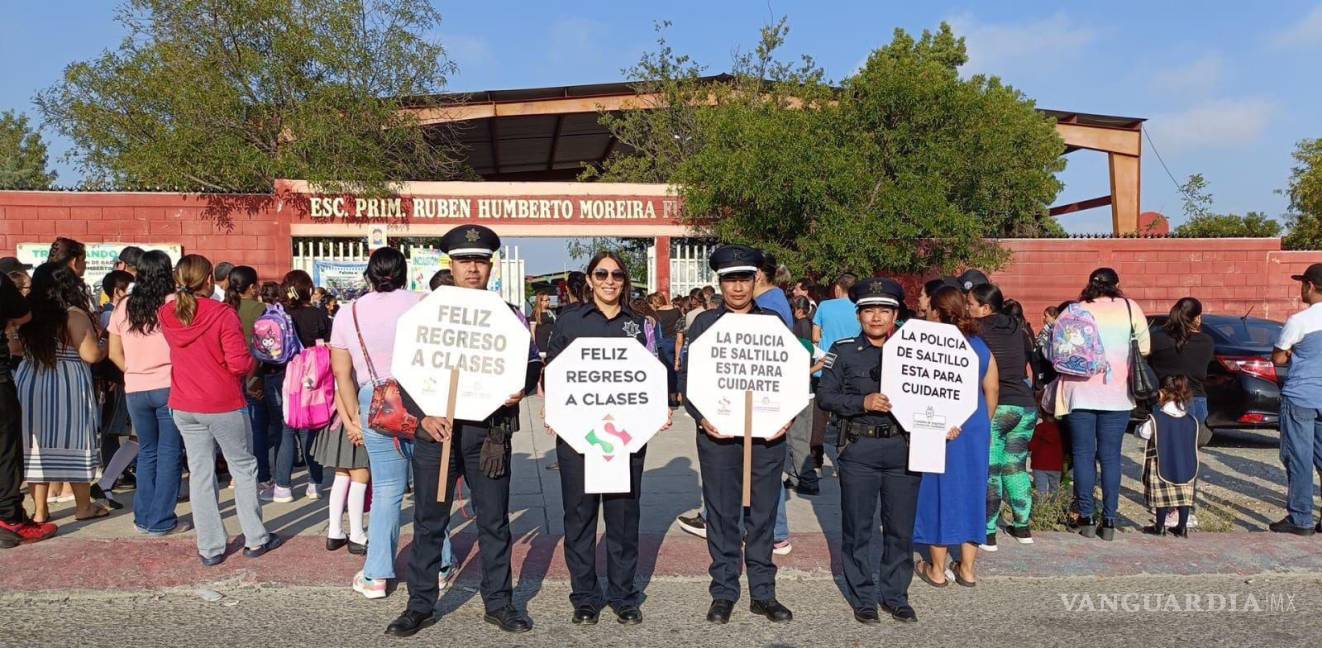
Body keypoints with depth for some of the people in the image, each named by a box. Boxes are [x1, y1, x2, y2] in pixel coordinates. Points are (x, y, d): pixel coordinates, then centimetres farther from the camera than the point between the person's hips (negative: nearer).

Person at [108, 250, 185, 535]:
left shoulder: (123, 307, 6)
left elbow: (114, 353, 9)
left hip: (135, 390, 5)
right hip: (169, 388, -4)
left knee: (146, 452, 16)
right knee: (169, 453, 3)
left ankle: (143, 517, 21)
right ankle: (161, 521, 6)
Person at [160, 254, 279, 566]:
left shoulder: (167, 315, 1)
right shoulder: (223, 314, -17)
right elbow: (240, 363, -20)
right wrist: (253, 364, 1)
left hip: (184, 406, 5)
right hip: (223, 405, -5)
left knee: (200, 474, 9)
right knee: (243, 468, 10)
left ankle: (210, 548, 15)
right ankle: (255, 539, 18)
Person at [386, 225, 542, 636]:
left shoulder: (509, 315, 7)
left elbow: (532, 363, 10)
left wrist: (521, 388, -12)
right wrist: (424, 416, -13)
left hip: (489, 430, 1)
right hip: (437, 429, 0)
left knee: (494, 521, 10)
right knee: (428, 520, 8)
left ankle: (498, 603, 24)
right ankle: (421, 605, 22)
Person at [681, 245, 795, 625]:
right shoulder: (704, 323, 5)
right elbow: (688, 377, 2)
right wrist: (702, 418, -11)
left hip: (767, 432, 1)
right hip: (718, 432, -1)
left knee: (763, 514, 9)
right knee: (722, 514, 6)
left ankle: (763, 593, 21)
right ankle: (724, 593, 19)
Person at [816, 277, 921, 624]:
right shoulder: (844, 351, 1)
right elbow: (825, 395, -3)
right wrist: (863, 402, -15)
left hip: (904, 448, 2)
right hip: (859, 449, -2)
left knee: (901, 528, 9)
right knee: (858, 527, 6)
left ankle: (895, 595, 26)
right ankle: (862, 597, 22)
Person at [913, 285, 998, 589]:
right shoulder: (980, 346, 5)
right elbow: (992, 389, 8)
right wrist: (983, 423, 18)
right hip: (975, 430, 4)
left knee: (939, 492, 6)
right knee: (970, 492, 12)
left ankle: (937, 569, 16)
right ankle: (967, 568, 21)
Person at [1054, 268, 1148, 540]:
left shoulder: (1074, 310, 1)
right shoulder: (1129, 308, 2)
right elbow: (1144, 347, 4)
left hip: (1080, 392, 0)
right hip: (1116, 393, 0)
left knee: (1083, 454, 6)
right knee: (1110, 456, 6)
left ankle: (1086, 518, 8)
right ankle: (1109, 521, 7)